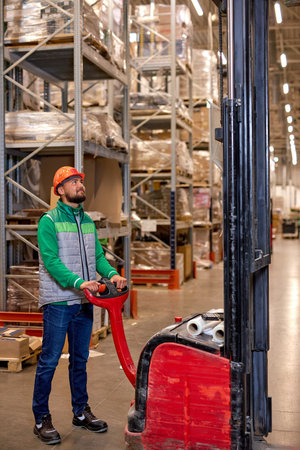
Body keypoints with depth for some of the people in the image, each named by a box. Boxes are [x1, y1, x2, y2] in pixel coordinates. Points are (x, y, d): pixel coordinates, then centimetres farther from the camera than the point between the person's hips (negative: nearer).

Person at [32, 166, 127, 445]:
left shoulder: (88, 222, 13)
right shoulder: (49, 221, -8)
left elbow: (97, 255, 10)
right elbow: (51, 261, -18)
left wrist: (111, 274, -11)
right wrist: (79, 282, -30)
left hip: (84, 302, 7)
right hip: (58, 302, -6)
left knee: (80, 359, 16)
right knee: (49, 360, 0)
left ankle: (81, 412, 29)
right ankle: (41, 419, 11)